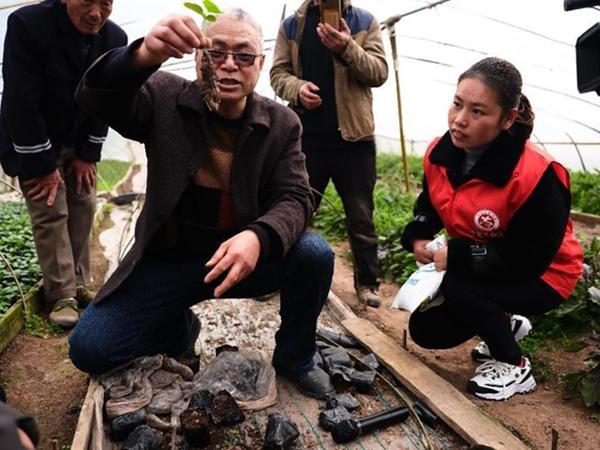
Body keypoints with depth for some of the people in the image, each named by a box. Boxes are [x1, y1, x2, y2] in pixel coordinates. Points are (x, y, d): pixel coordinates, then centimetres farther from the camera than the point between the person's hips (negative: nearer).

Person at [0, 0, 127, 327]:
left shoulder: (115, 38, -12)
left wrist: (88, 155, -5)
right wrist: (42, 164, -22)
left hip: (79, 142, 5)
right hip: (33, 142, -5)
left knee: (83, 208, 5)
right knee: (50, 214, -7)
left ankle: (77, 284, 17)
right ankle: (62, 295, 0)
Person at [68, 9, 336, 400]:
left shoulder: (281, 123, -2)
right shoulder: (164, 98, -6)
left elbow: (295, 197, -10)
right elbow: (95, 97, -22)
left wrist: (258, 237, -34)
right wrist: (145, 55, -44)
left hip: (241, 258, 1)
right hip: (167, 260, 0)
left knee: (315, 253, -25)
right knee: (89, 348, -14)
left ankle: (294, 359, 3)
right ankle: (179, 328, 18)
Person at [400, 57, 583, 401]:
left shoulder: (535, 175, -32)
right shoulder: (441, 153, -12)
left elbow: (530, 259, -27)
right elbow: (429, 206, 6)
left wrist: (456, 255, -28)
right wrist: (418, 237, -16)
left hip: (541, 277, -7)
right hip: (481, 266, 7)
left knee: (455, 285, -32)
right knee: (426, 330, 1)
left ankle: (515, 368, -7)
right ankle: (504, 324, 27)